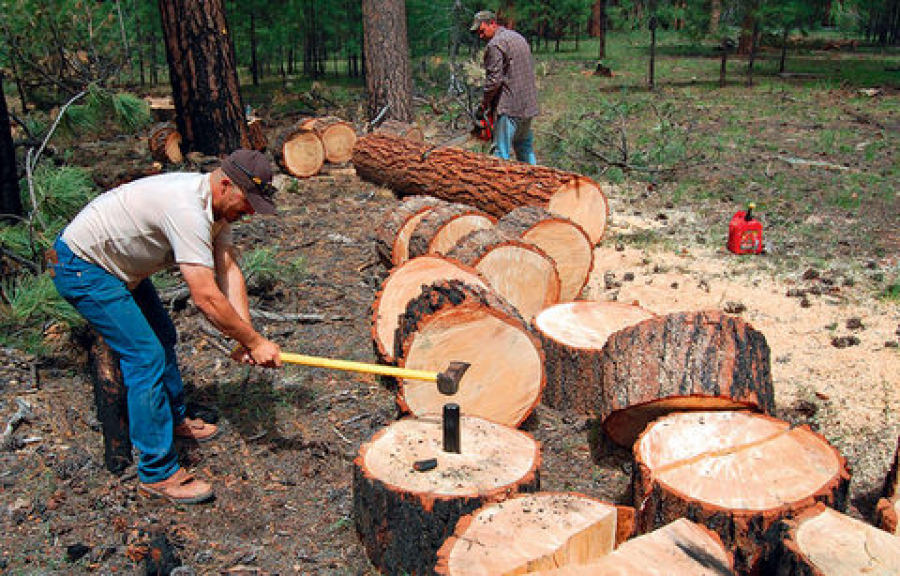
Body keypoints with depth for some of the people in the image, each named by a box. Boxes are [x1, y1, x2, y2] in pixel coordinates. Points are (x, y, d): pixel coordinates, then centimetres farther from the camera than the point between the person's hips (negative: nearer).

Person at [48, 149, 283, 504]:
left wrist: (245, 336, -17)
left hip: (119, 264, 10)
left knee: (163, 337, 20)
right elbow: (206, 298, -36)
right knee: (147, 356, -14)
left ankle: (175, 419, 41)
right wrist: (254, 342, -27)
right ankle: (157, 472, -5)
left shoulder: (218, 204, -4)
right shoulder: (188, 209, -34)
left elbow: (229, 269, -8)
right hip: (82, 268, -10)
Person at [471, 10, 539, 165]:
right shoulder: (519, 37, 18)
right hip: (528, 106, 10)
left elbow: (494, 79, -18)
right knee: (526, 150, 21)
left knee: (501, 154, -6)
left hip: (509, 108, -10)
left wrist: (484, 104, -5)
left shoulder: (495, 44, -12)